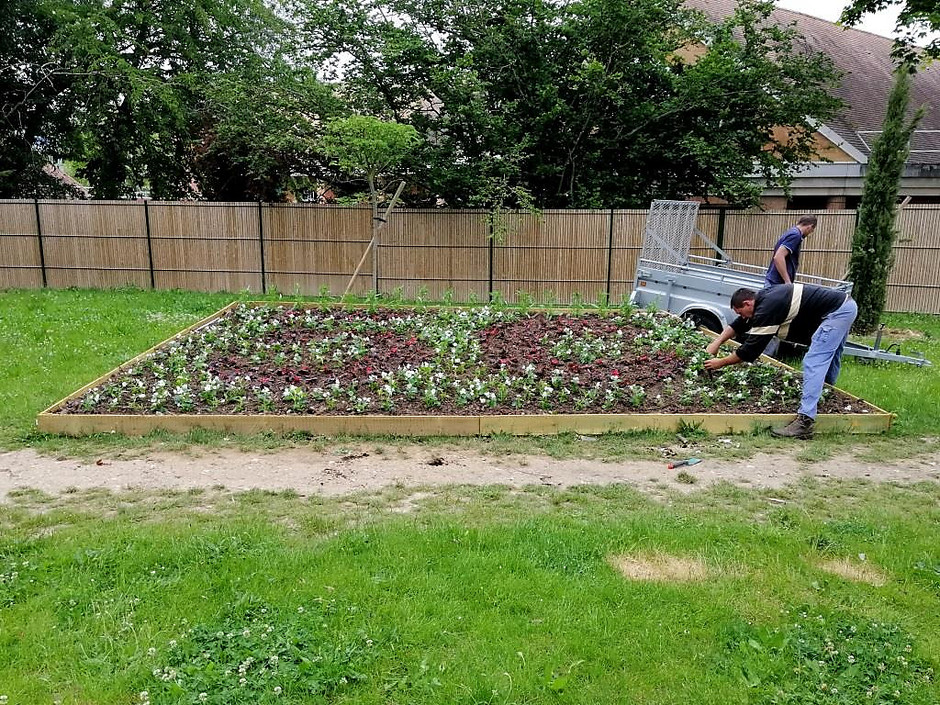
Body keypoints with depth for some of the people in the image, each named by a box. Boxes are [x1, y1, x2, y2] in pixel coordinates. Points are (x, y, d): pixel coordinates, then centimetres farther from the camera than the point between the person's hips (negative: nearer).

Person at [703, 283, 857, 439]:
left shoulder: (767, 308, -19)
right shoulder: (762, 298, 10)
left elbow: (751, 349, -15)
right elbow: (738, 325, 24)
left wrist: (721, 362, -4)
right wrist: (716, 343, 19)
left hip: (837, 311, -11)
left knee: (813, 364, -16)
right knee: (828, 362, 25)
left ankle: (804, 422, -22)